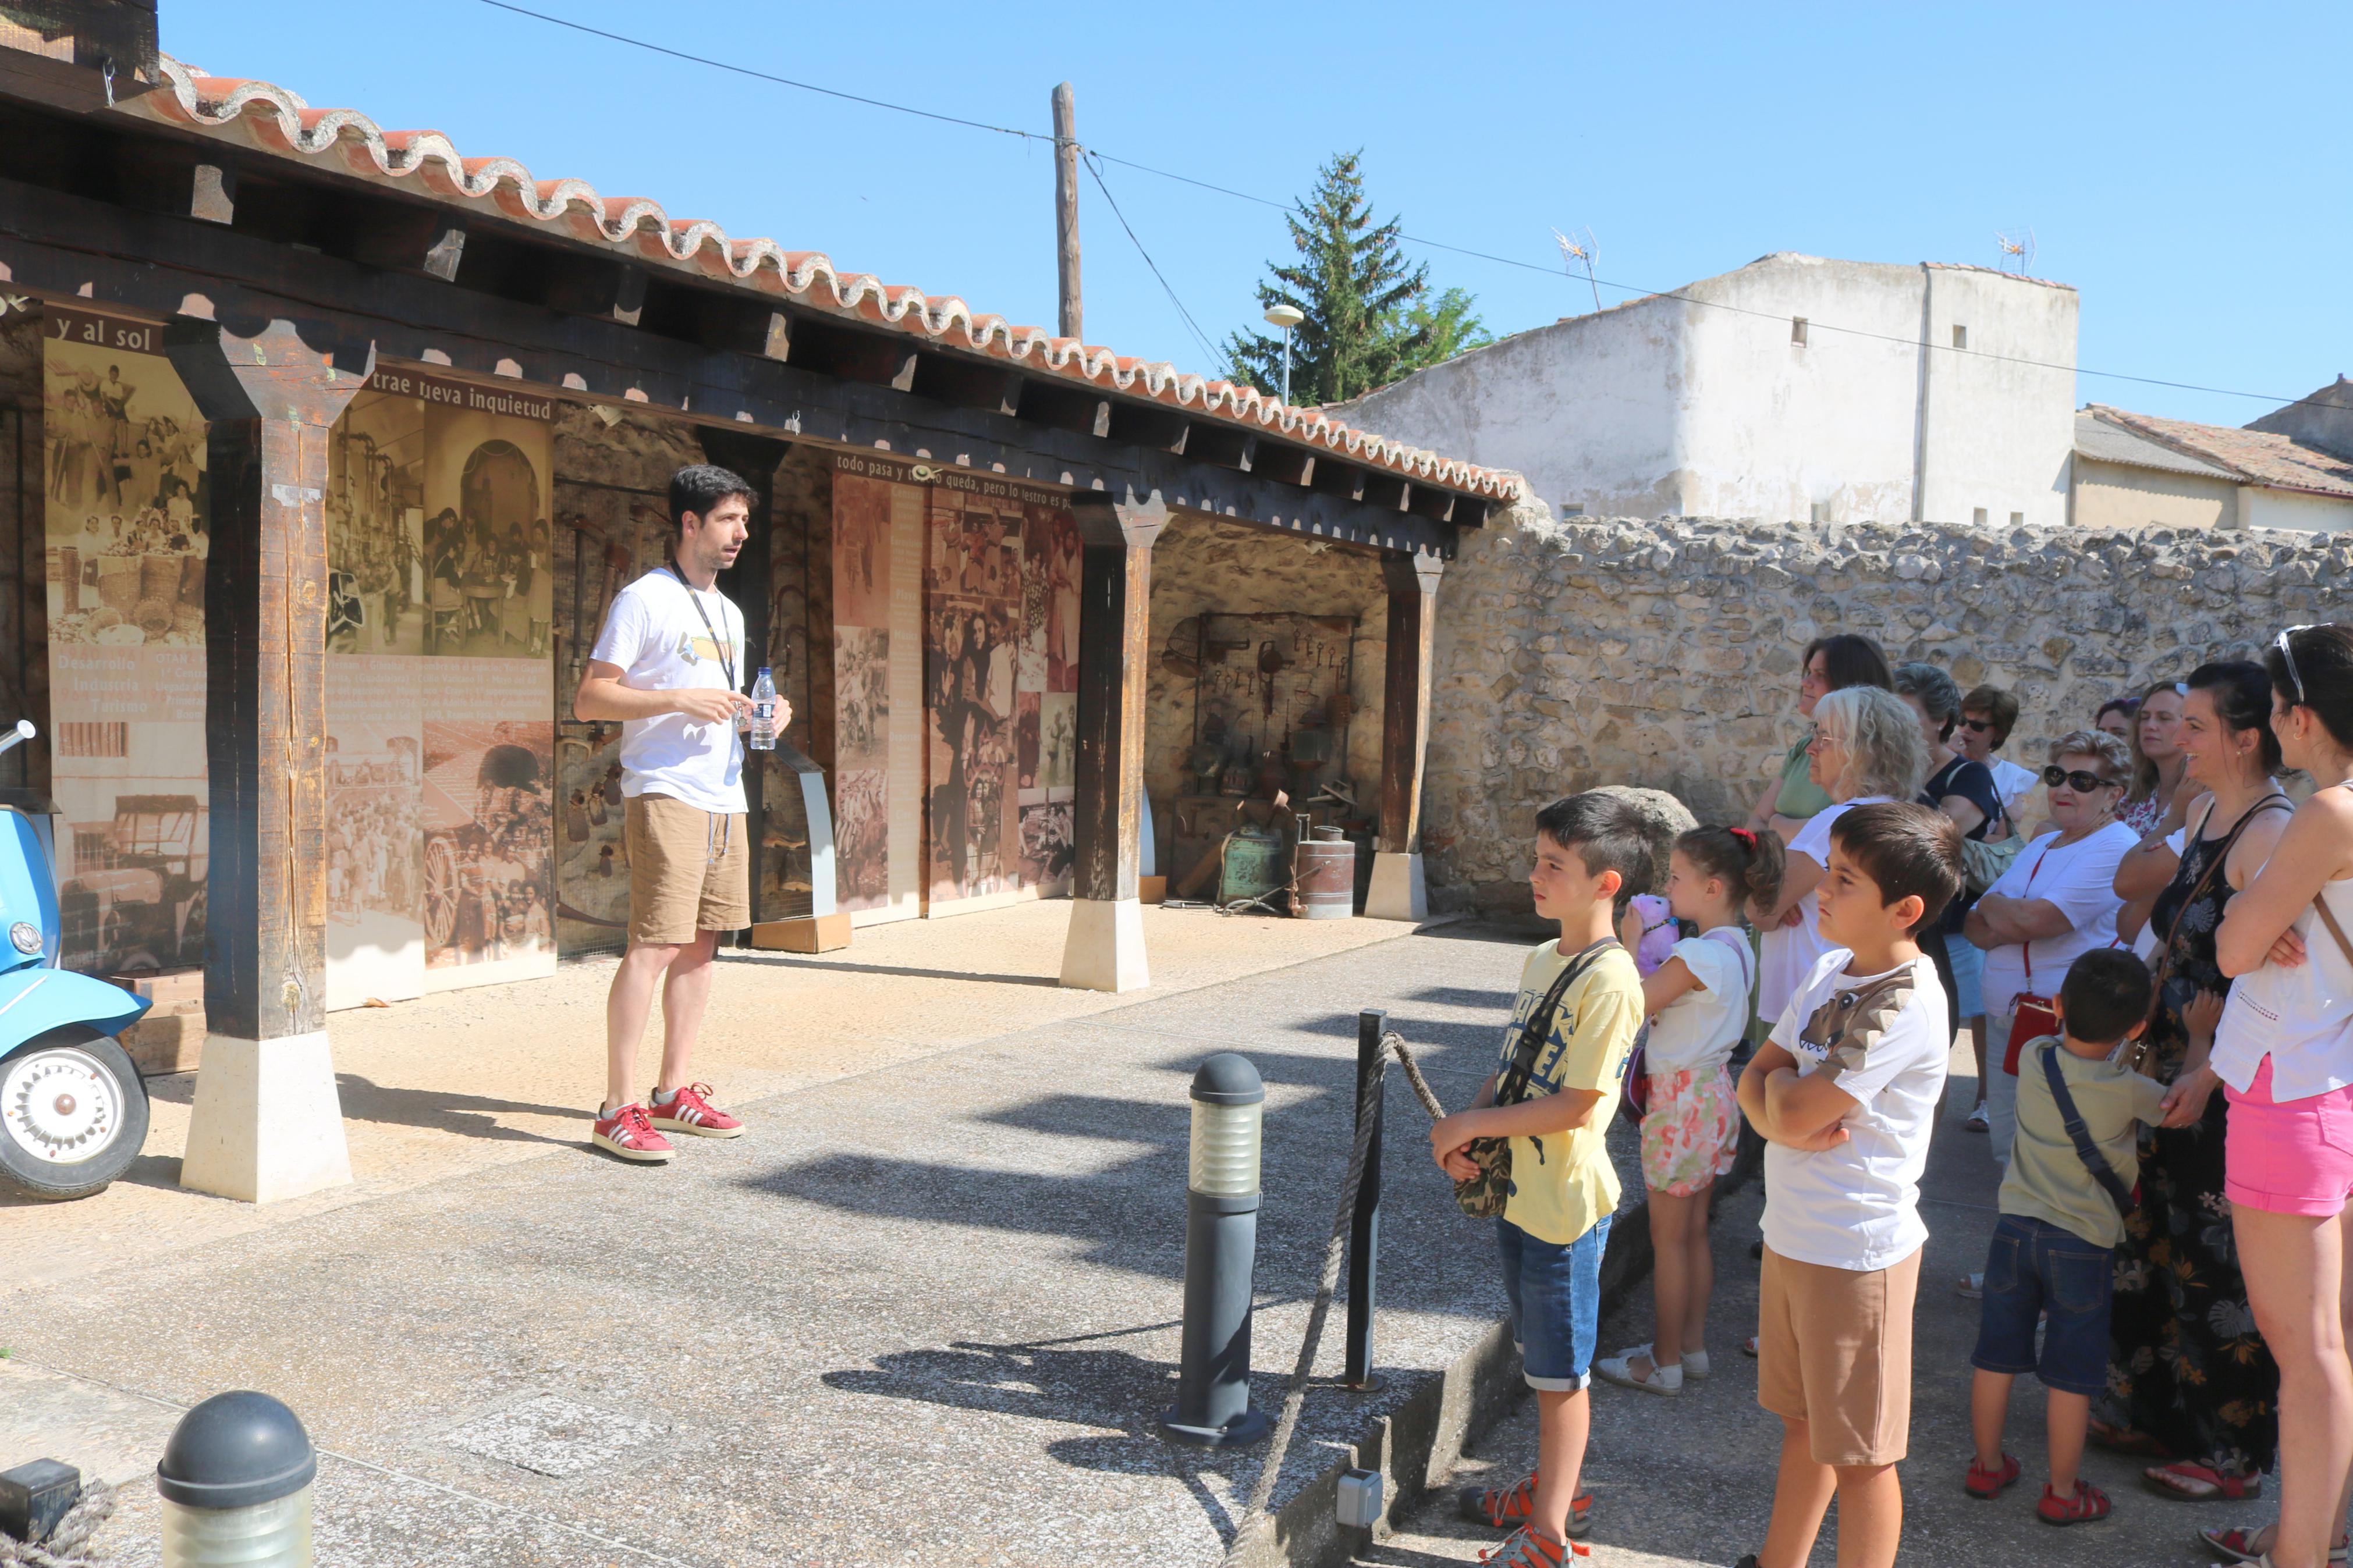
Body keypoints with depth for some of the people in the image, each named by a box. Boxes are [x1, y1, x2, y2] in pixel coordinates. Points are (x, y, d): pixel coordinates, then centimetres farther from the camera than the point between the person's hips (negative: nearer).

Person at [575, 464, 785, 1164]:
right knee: (655, 945, -12)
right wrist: (680, 698, -19)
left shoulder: (729, 614, 21)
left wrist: (764, 713, 8)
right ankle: (618, 1109, -8)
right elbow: (589, 699, -9)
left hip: (725, 798, 8)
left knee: (700, 944, 9)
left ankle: (675, 1092, 17)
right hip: (667, 795, -8)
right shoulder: (643, 600, -4)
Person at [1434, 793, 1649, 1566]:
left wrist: (1473, 1124, -15)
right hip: (1517, 1191, 8)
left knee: (1561, 1372, 5)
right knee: (1542, 1361, 22)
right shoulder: (1539, 960, 7)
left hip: (1565, 1204, -8)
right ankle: (1553, 1487, 40)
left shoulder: (1610, 980, -21)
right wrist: (1464, 1130, -4)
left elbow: (1575, 1105, -23)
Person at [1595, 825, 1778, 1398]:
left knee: (1668, 1237, 3)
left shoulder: (1699, 954, -24)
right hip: (1715, 1092, 9)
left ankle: (1664, 1362, 14)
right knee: (1693, 1230, 18)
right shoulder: (1738, 949, 5)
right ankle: (1692, 1346, 29)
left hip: (1682, 1098, -9)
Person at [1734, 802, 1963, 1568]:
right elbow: (1755, 1082, 6)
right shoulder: (1831, 970, 4)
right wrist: (1790, 1114, -14)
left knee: (1858, 1455, 6)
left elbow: (1796, 1113, -25)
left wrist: (1782, 1084, -4)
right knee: (1803, 1426, 23)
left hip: (1857, 1253, -8)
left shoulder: (1906, 1003, -22)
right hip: (1792, 1237, 8)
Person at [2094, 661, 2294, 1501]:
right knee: (2157, 1240, 18)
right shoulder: (2206, 815, 9)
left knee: (2220, 1263, 3)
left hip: (2227, 1088, -9)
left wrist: (2208, 1073, -26)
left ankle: (2233, 1451, 19)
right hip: (2175, 1072, 9)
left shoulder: (2272, 833, -19)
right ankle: (2157, 1409, 34)